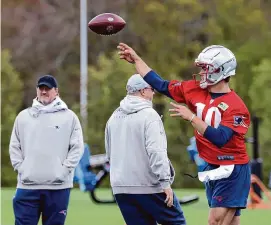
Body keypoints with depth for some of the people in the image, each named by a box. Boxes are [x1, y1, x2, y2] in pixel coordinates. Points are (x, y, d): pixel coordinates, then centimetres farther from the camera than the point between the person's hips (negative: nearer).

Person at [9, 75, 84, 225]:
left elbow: (77, 147, 0)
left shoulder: (69, 117, 3)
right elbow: (14, 146, 12)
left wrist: (64, 170, -9)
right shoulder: (23, 116, 10)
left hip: (58, 186, -1)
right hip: (27, 185, 1)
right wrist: (20, 168, -1)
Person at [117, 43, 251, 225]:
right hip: (212, 169, 7)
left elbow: (220, 138, -27)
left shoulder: (235, 106, -18)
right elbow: (161, 85, 10)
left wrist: (191, 117, -27)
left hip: (231, 171, -7)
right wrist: (136, 59, 12)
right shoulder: (195, 90, 3)